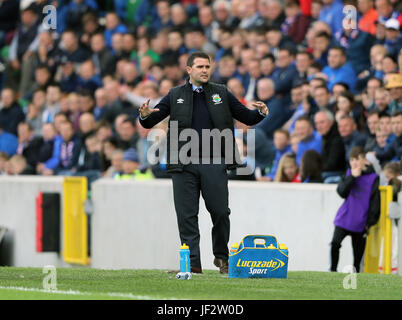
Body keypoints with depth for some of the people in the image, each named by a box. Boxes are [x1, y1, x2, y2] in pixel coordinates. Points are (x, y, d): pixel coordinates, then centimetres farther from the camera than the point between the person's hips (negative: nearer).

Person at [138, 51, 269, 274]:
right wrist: (145, 115, -15)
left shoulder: (221, 94, 12)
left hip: (214, 164, 0)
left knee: (220, 212, -2)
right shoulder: (175, 96, 11)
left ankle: (221, 257, 16)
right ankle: (192, 262, 4)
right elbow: (150, 122, 8)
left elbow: (247, 118, 13)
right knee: (187, 215, -1)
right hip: (184, 165, 0)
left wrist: (261, 113, -8)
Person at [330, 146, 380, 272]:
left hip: (360, 222, -2)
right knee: (335, 244, -18)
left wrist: (370, 222, -6)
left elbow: (375, 201, -3)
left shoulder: (373, 178, -4)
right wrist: (353, 177, -16)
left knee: (358, 255, 4)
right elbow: (341, 192, -8)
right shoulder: (349, 174, 7)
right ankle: (333, 271, -8)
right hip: (344, 218, 2)